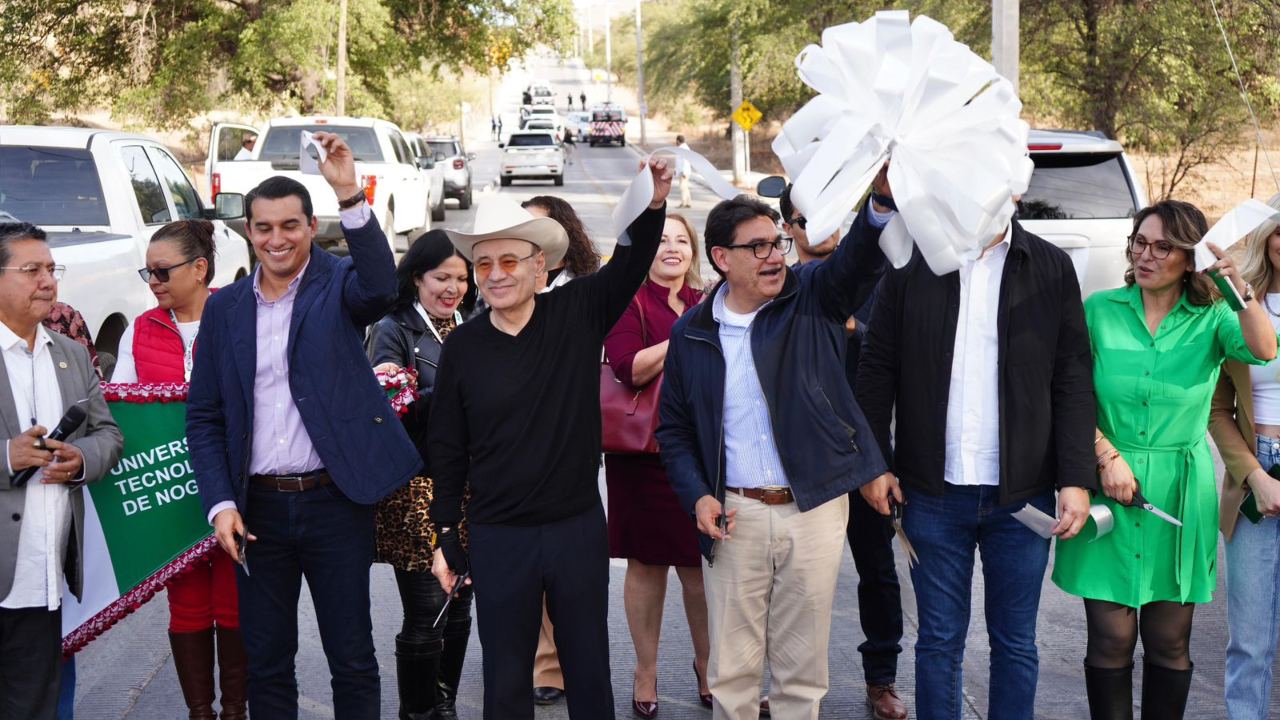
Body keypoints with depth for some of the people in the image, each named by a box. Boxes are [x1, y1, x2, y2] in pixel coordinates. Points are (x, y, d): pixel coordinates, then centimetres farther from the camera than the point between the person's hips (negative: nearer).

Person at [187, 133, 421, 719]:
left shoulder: (338, 285, -1)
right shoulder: (224, 307, 7)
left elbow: (381, 288, -26)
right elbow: (204, 417, 8)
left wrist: (350, 194, -34)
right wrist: (220, 504, -4)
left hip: (334, 499, -3)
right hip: (258, 507, 3)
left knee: (352, 660, 7)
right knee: (266, 664, 12)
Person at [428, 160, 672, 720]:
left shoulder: (577, 313, -3)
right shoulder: (463, 347, -3)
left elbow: (631, 264, -10)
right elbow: (446, 449, 2)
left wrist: (653, 206, -30)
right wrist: (446, 537, 2)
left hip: (579, 527, 0)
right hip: (498, 539, 0)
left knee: (590, 673, 13)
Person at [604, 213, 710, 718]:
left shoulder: (708, 304, 13)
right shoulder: (627, 302, -2)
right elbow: (629, 369, -17)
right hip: (645, 451, -3)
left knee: (700, 563, 6)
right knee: (647, 562, 6)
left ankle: (707, 663, 24)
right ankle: (646, 672, 19)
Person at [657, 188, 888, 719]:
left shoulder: (813, 296, 1)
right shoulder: (691, 334, 4)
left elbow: (861, 257, -18)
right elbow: (674, 428, 12)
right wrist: (697, 495, -3)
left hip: (814, 509, 0)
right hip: (733, 514, 1)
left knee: (802, 667, 9)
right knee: (732, 669, 7)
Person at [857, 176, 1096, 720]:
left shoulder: (1051, 268, 2)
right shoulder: (911, 263, 1)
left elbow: (1073, 381, 0)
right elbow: (877, 369, 3)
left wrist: (1076, 477, -6)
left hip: (1023, 493, 0)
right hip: (934, 491, 0)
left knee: (1015, 643, 10)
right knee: (939, 640, 9)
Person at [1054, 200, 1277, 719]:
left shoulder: (1211, 320, 3)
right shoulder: (1101, 310, 3)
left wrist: (1237, 286, -28)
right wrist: (1107, 456, -9)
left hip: (1179, 492, 0)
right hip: (1110, 491, 0)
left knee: (1169, 642, 7)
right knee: (1111, 637, 0)